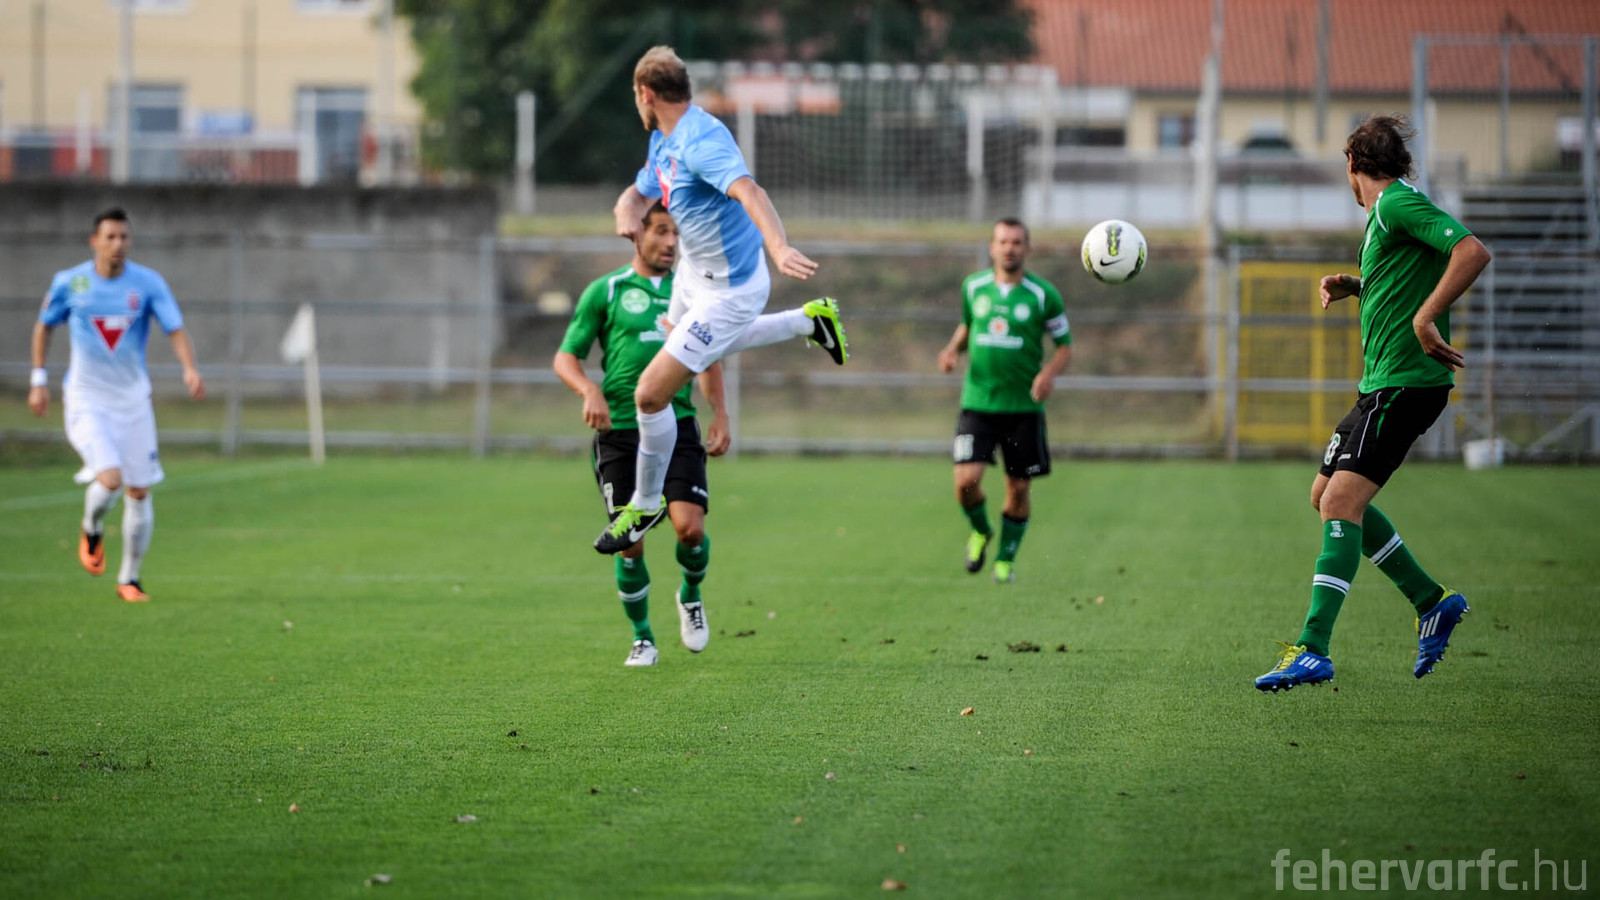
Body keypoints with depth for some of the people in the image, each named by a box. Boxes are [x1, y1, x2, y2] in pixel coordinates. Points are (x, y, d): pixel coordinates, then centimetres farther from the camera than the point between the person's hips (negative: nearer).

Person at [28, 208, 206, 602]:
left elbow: (176, 330, -11)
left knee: (139, 491, 3)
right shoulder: (69, 282, -5)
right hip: (86, 401, -2)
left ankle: (129, 580, 21)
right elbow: (44, 326, 11)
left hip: (133, 399, 2)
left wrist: (190, 368, -30)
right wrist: (38, 379, 8)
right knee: (110, 478, -22)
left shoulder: (148, 283, -5)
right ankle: (91, 531, 13)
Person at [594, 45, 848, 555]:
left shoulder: (701, 140, -29)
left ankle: (646, 504, 10)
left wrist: (779, 248, -63)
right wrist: (627, 212, -10)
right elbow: (639, 192, 17)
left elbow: (748, 191, -45)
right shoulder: (663, 143, 3)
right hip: (694, 276, 11)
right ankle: (809, 321, 44)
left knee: (651, 394, -12)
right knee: (684, 348, 39)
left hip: (728, 292, -11)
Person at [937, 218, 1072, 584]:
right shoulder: (973, 287, 4)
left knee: (1018, 487, 4)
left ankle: (1006, 560, 23)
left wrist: (1050, 372, -17)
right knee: (966, 479, -14)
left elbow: (1065, 345, 3)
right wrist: (953, 348, 2)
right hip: (978, 402, 1)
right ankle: (980, 531, 18)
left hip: (1024, 406, -1)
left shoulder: (1043, 295, -4)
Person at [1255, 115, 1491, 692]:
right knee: (1327, 495, 15)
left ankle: (1312, 651, -24)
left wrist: (1424, 320, -26)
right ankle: (1432, 603, 20)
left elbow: (1473, 252, -24)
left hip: (1405, 381, -11)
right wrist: (1352, 286, 18)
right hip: (1382, 384, 11)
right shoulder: (1387, 211, 19)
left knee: (1342, 502, -18)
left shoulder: (1398, 202, -11)